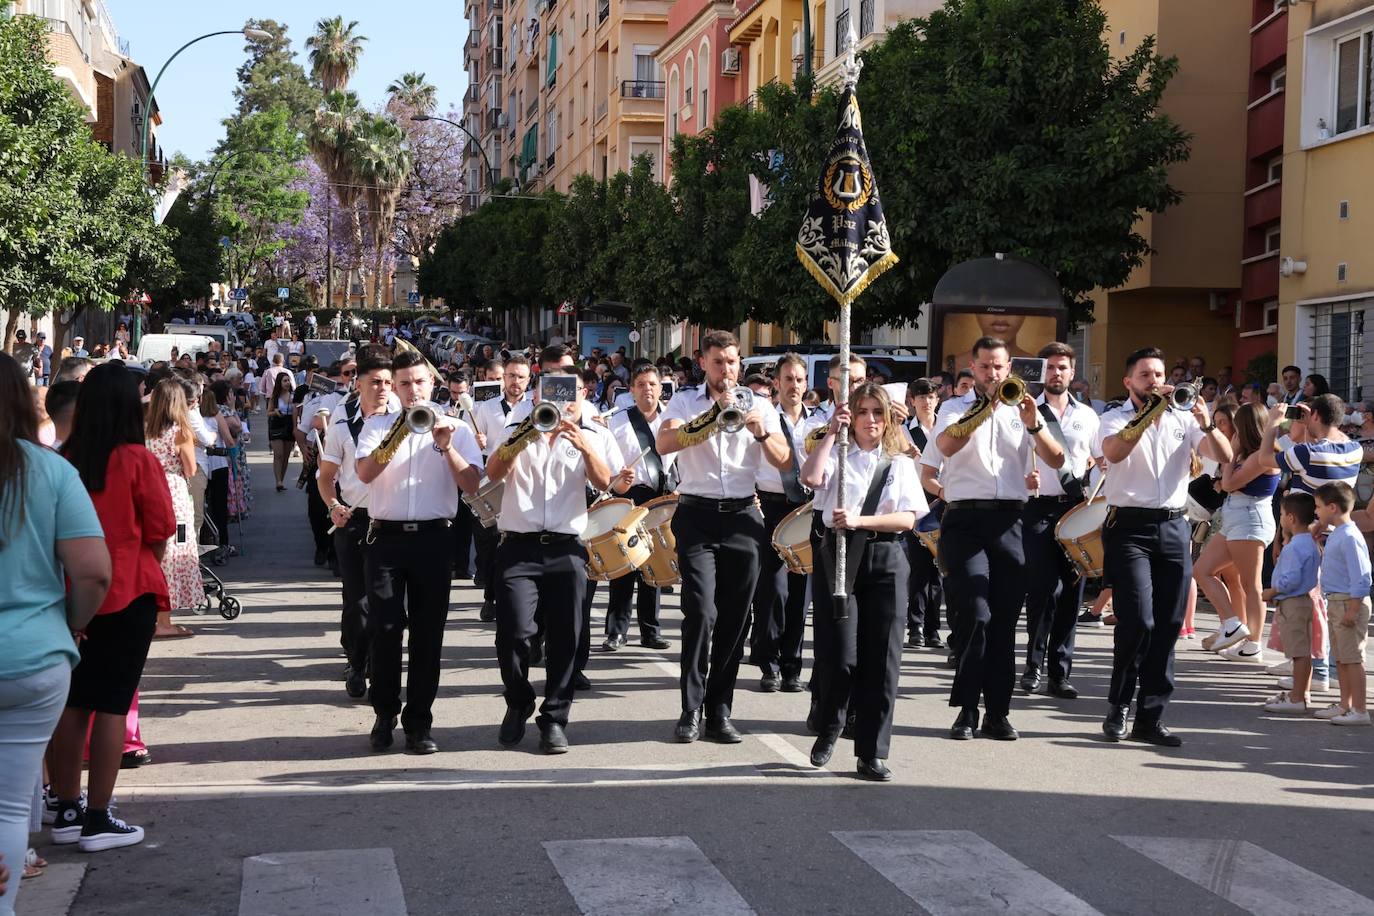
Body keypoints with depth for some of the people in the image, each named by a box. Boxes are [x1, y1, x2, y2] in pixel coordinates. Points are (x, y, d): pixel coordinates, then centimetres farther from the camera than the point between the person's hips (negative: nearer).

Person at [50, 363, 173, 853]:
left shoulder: (61, 461, -1)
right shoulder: (138, 461, -12)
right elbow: (158, 535, -8)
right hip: (127, 593, -4)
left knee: (73, 701, 13)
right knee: (111, 704, 0)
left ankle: (67, 811, 19)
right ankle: (98, 820, 2)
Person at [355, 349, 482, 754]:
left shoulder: (455, 429, 8)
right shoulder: (378, 426, 8)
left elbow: (471, 485, -2)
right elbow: (365, 474, -9)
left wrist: (445, 446, -13)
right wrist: (397, 436, -17)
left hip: (433, 538, 0)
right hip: (386, 537, 0)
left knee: (428, 632, 1)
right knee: (384, 629, 0)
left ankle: (419, 722, 9)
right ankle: (385, 716, 15)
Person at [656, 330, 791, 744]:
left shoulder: (758, 406, 10)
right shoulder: (685, 402, 4)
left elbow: (784, 461, 2)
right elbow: (664, 443, -15)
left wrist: (761, 431, -16)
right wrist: (713, 416, -23)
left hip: (742, 517, 3)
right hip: (697, 514, -3)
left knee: (734, 618, 4)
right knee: (702, 611, -14)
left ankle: (719, 710, 14)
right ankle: (691, 709, -5)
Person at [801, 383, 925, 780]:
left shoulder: (900, 463, 11)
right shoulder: (837, 455, 8)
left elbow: (908, 519, 0)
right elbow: (810, 477, -14)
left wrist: (860, 520, -13)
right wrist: (831, 432, -8)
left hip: (886, 561, 2)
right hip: (838, 557, -2)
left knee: (881, 658, -1)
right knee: (840, 655, -6)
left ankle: (872, 753, 7)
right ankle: (828, 729, 21)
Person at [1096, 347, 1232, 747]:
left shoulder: (1182, 419, 13)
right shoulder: (1116, 419, 3)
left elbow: (1223, 456, 2)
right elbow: (1113, 451, -19)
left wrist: (1207, 425, -15)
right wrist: (1149, 413, -22)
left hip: (1174, 528, 4)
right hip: (1130, 527, -4)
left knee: (1168, 626, 2)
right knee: (1138, 621, -14)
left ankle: (1150, 718, 7)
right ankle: (1118, 709, 4)